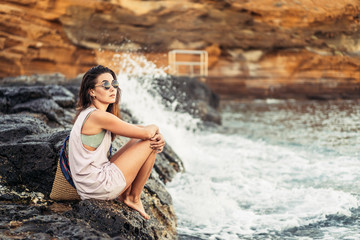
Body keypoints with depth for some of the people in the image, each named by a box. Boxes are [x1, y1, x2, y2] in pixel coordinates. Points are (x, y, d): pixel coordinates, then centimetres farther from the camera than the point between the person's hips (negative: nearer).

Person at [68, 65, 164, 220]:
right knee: (150, 142, -3)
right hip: (101, 187, -10)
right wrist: (154, 128, 9)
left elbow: (132, 129, 12)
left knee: (138, 140, 18)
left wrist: (157, 137, -5)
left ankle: (125, 194, 18)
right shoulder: (98, 116, -20)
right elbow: (147, 133, -15)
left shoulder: (87, 113, 11)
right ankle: (134, 198, 9)